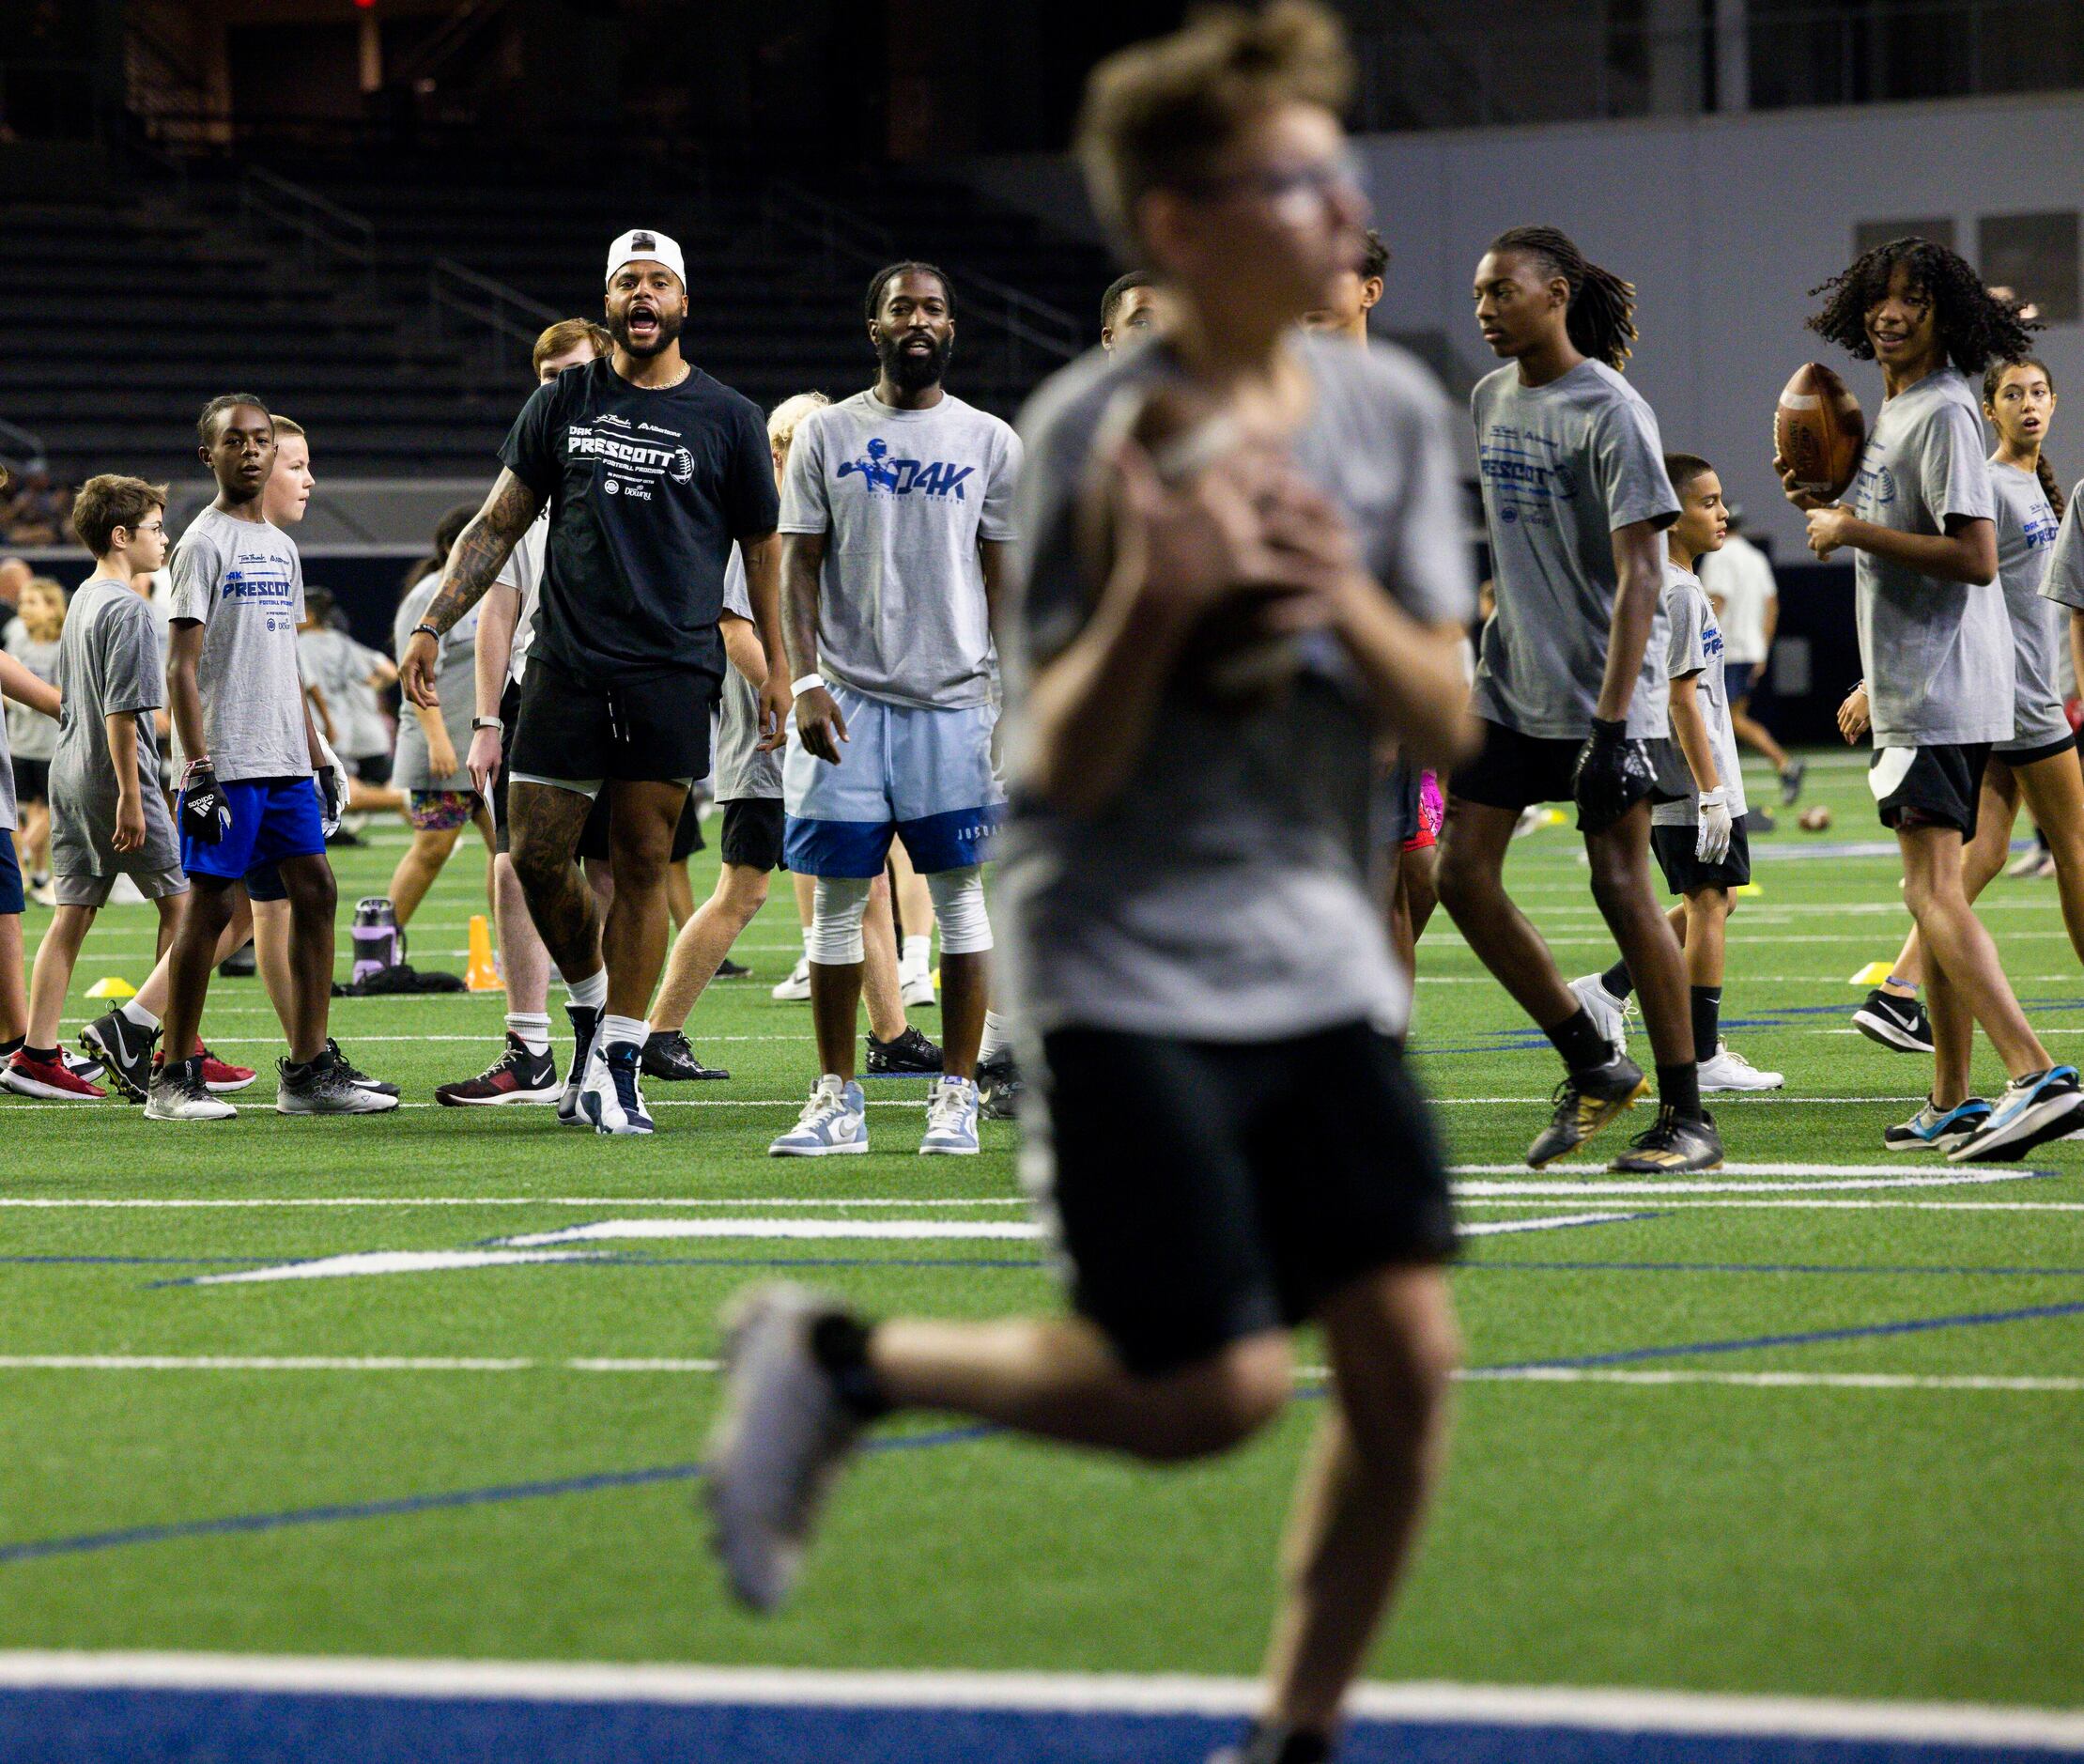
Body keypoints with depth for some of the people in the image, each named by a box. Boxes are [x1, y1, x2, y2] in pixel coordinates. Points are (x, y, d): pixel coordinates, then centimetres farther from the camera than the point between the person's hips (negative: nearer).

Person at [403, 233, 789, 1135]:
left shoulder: (727, 419, 4)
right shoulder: (562, 401, 9)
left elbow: (761, 550, 11)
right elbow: (499, 524, 12)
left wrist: (776, 668, 7)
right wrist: (432, 626, 6)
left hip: (672, 669, -2)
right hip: (566, 663, 2)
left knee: (643, 866, -1)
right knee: (537, 858, -1)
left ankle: (619, 1062, 5)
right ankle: (591, 1009, 22)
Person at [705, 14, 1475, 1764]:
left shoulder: (1392, 410, 4)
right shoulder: (1091, 432, -11)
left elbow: (1444, 723, 4)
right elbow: (1062, 768, -12)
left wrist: (1347, 599, -16)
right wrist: (1156, 599, -29)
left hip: (1316, 955, 5)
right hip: (1125, 970, -5)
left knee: (1408, 1355, -4)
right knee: (1212, 1389, -9)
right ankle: (835, 1361, 13)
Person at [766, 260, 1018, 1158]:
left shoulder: (990, 442, 6)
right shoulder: (827, 435, 5)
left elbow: (1003, 578, 7)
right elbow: (799, 568, 4)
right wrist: (805, 683, -7)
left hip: (953, 697, 0)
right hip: (849, 697, 0)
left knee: (961, 897, -1)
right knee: (838, 899, 1)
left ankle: (956, 1096, 5)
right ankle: (836, 1100, 7)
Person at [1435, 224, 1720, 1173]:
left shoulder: (1610, 412, -14)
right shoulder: (1491, 400, 10)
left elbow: (1640, 576, -18)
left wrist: (1611, 723, -25)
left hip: (1601, 692, -8)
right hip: (1510, 685, 8)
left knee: (1621, 888, -8)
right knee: (1461, 877, 1)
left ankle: (1688, 1117, 0)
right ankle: (1592, 1066, 13)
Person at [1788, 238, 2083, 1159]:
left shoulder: (1944, 412, -13)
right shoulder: (1896, 411, 19)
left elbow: (1975, 558, -22)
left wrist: (1854, 530, -17)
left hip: (1941, 694, -11)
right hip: (1915, 693, 11)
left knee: (1934, 891, -18)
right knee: (1931, 892, 14)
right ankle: (1951, 1105, 19)